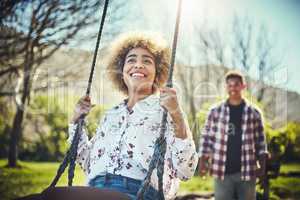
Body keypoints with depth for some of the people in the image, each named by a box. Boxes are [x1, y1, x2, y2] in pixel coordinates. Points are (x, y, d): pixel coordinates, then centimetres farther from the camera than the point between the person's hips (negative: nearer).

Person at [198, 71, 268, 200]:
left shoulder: (254, 113, 3)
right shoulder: (215, 111, 2)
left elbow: (260, 141, 5)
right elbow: (206, 138, 4)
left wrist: (262, 165, -3)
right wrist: (202, 162, -4)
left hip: (247, 171, 1)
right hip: (222, 171, 0)